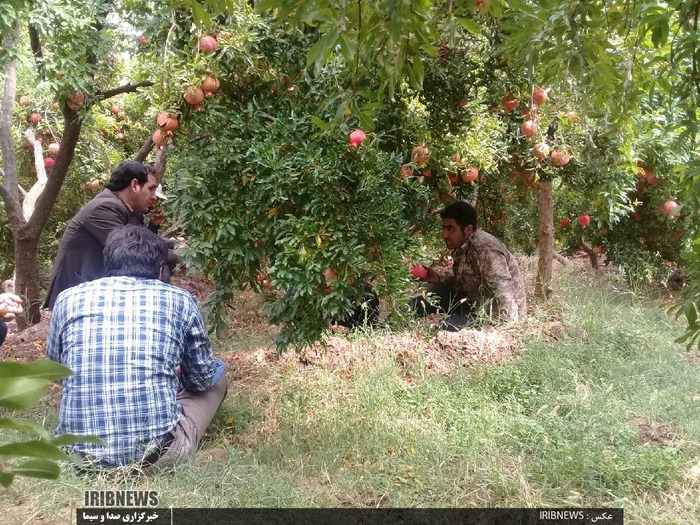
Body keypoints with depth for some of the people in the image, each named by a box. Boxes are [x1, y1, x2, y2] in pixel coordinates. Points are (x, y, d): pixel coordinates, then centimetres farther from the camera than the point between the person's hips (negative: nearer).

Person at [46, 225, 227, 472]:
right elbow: (202, 378, 15)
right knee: (217, 373, 23)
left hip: (79, 452, 4)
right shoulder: (179, 299, 1)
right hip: (156, 453, -4)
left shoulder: (69, 298, 6)